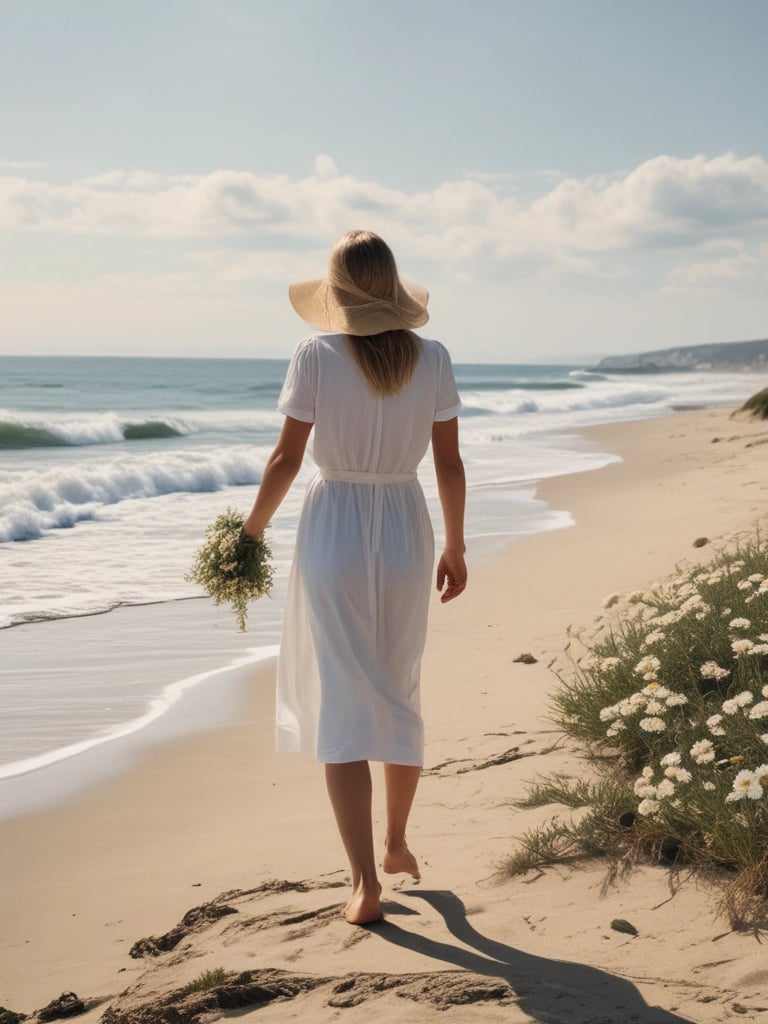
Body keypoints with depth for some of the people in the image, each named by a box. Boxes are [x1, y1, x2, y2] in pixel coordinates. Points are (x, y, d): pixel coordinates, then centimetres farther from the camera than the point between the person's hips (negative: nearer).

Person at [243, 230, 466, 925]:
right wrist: (456, 546, 13)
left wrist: (253, 529, 8)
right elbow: (450, 463, 1)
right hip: (405, 533, 3)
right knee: (400, 696, 20)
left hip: (334, 532, -3)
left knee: (343, 708, 1)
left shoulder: (317, 356, -9)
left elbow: (287, 458, -7)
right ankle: (397, 844, 36)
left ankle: (366, 882, -2)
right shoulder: (432, 359, -2)